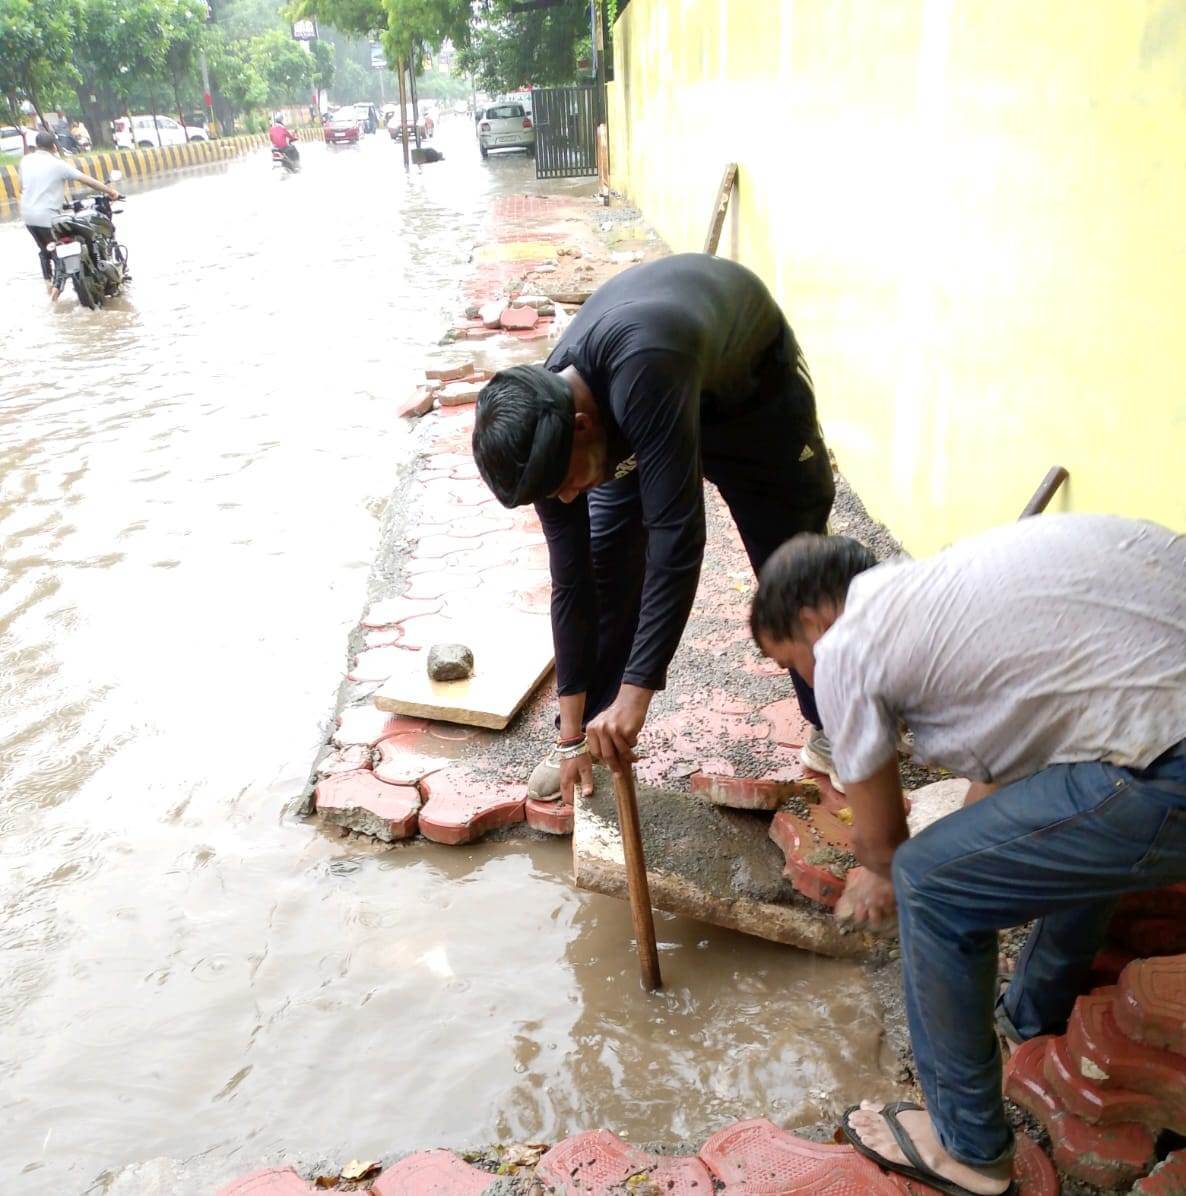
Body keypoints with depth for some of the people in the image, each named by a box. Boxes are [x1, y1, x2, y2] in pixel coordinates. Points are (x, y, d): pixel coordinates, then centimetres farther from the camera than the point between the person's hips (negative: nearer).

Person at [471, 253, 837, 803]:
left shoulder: (643, 373, -48)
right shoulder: (546, 417, -27)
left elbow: (677, 539, -49)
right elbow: (569, 577, -21)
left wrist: (635, 693, -49)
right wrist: (572, 732, -17)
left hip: (751, 373, -4)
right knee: (604, 556, -7)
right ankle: (591, 732, 9)